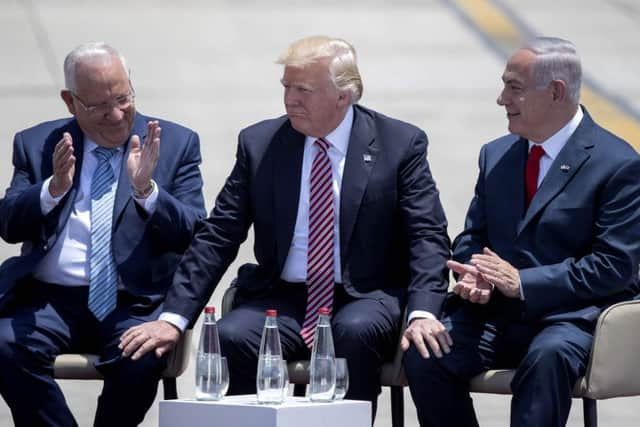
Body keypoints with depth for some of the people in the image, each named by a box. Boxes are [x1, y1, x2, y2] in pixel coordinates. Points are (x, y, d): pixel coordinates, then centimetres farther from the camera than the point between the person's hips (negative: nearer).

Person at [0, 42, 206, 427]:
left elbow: (194, 234, -1)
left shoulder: (176, 144, 8)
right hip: (50, 299, 2)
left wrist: (146, 190, -18)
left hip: (136, 302, -1)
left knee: (142, 358, -33)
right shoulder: (36, 145, 12)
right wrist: (53, 188, -16)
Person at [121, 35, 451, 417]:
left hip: (366, 301, -2)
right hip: (284, 299, 2)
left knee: (357, 331, -35)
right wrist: (173, 318, -6)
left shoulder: (401, 144, 0)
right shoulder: (259, 143, 6)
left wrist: (423, 313, -24)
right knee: (231, 336, -28)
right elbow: (217, 237, 5)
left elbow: (428, 238, -5)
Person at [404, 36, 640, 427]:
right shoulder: (496, 156, 15)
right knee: (423, 353, -23)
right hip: (494, 311, 5)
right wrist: (474, 276, -6)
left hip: (573, 313, -5)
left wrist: (522, 282, -18)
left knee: (548, 356, -39)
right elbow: (473, 237, 20)